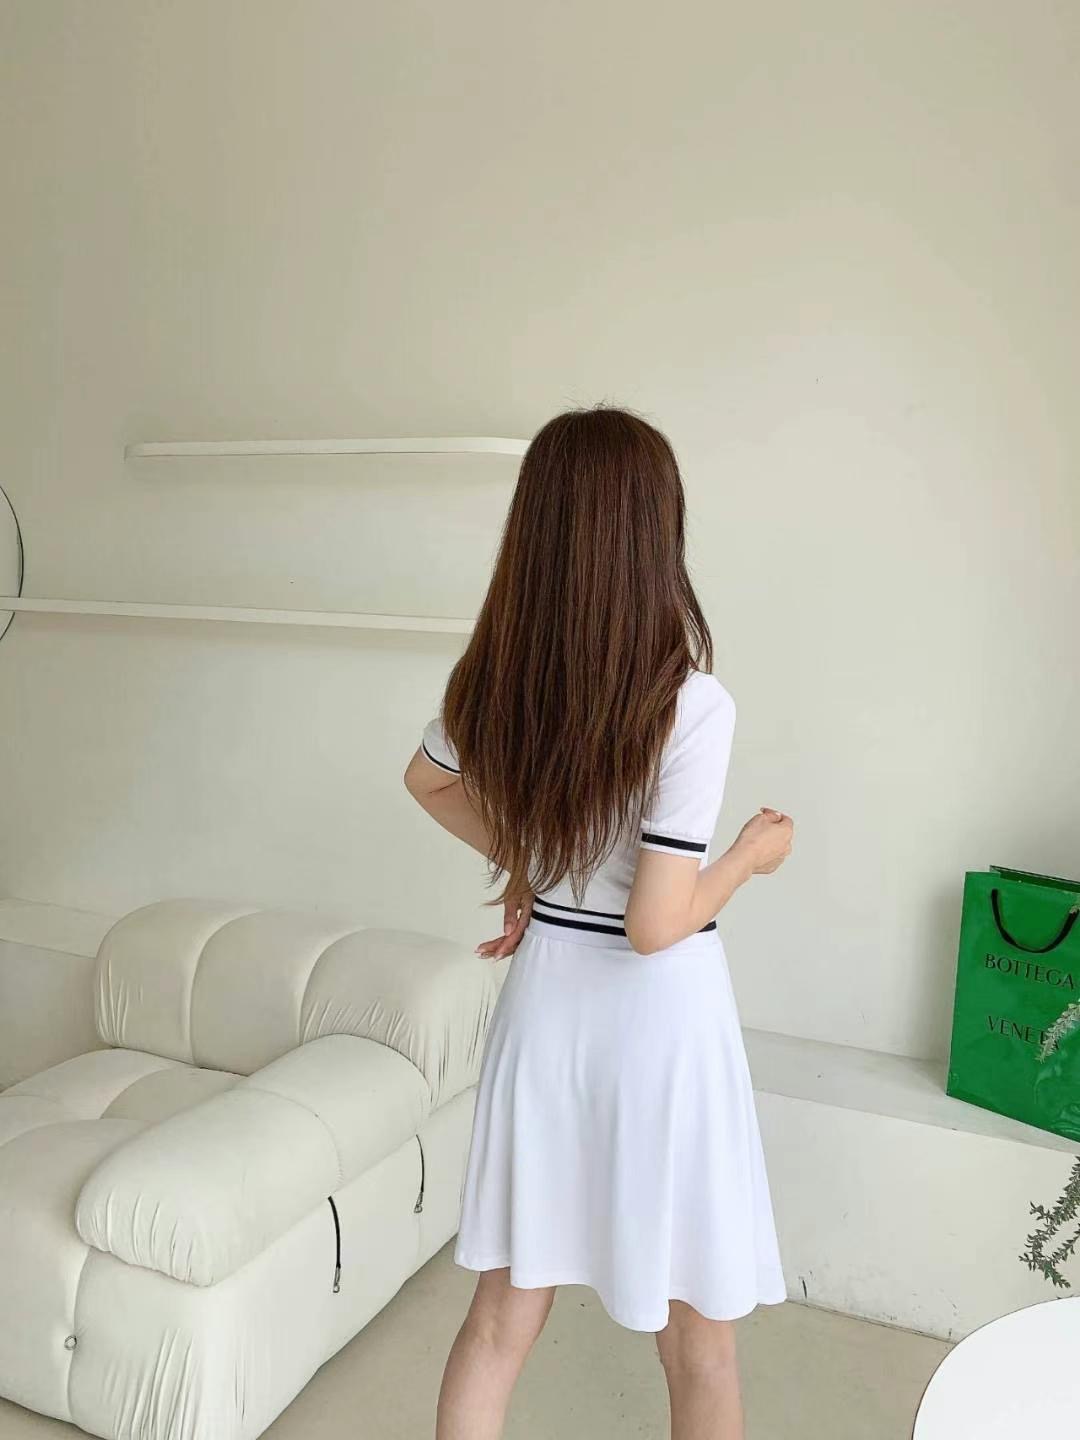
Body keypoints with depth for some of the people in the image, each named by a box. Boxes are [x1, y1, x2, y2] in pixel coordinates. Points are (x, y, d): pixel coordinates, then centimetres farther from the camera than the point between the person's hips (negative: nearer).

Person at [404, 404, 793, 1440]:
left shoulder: (494, 676, -5)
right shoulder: (691, 704, -22)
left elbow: (429, 779, 14)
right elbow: (657, 925, -22)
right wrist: (753, 853, -5)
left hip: (543, 1003, 5)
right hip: (657, 1019, -5)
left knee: (503, 1314, 21)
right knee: (697, 1342, 19)